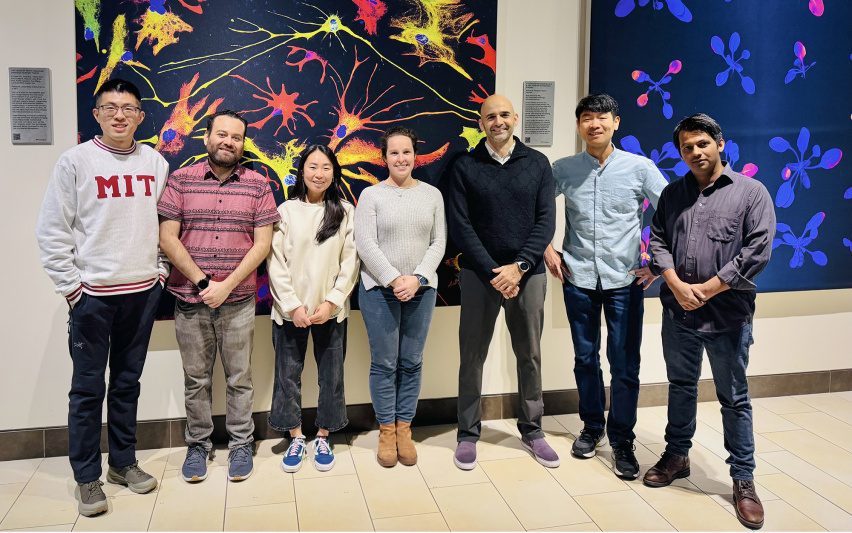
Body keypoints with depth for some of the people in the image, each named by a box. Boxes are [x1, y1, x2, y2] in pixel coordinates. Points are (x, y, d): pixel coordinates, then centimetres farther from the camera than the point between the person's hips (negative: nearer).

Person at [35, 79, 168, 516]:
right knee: (88, 387, 4)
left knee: (128, 382, 14)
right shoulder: (75, 161, -3)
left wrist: (161, 269, 6)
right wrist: (71, 286, -7)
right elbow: (51, 232, -4)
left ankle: (123, 462, 28)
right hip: (92, 294, -3)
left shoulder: (155, 163, 7)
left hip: (142, 291, 3)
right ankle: (87, 477, 17)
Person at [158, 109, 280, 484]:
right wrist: (202, 281, -11)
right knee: (196, 379, 10)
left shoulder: (257, 185, 3)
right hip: (190, 299, 0)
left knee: (239, 378, 8)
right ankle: (197, 445, 26)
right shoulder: (181, 180, 2)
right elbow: (167, 237, -3)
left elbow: (262, 243, -2)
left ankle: (241, 444, 23)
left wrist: (226, 285, -12)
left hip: (238, 300, 0)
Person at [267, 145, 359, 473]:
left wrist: (332, 302, -10)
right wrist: (293, 305, -10)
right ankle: (296, 438, 24)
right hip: (290, 310, 0)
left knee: (331, 376, 7)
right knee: (288, 375, 7)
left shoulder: (345, 212, 2)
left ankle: (322, 438, 24)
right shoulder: (286, 211, 0)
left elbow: (350, 262, 0)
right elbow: (275, 262, -3)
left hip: (330, 310, 1)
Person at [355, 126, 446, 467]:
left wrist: (417, 279, -10)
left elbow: (438, 243, 3)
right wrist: (394, 280, -14)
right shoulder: (371, 195, 0)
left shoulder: (432, 195, 7)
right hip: (379, 290, -2)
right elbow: (365, 244, -7)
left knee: (412, 363, 7)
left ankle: (404, 429, 20)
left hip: (421, 290, 2)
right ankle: (386, 432, 17)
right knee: (384, 363, 4)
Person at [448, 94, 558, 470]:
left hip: (528, 274, 1)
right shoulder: (465, 166, 2)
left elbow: (546, 221, 0)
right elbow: (460, 227, -4)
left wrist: (519, 266, -13)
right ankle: (468, 433, 18)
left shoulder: (537, 164, 6)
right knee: (472, 355, 5)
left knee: (530, 354, 10)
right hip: (479, 274, -1)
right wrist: (493, 273, -12)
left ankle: (532, 430, 25)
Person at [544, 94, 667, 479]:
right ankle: (592, 427, 30)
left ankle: (622, 441, 16)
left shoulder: (640, 168, -1)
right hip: (578, 278, 2)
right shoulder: (564, 169, 2)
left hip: (625, 279, -1)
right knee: (585, 358, 12)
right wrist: (546, 249, 4)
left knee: (625, 365, 1)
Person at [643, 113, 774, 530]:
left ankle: (743, 480, 18)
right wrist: (676, 285, -11)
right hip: (677, 312, 4)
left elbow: (758, 250, -11)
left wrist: (708, 289, -13)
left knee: (734, 398, 6)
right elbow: (657, 240, 5)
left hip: (728, 315, -4)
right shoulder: (672, 194, 10)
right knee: (680, 386, 18)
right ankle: (677, 456, 34)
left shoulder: (750, 192, -3)